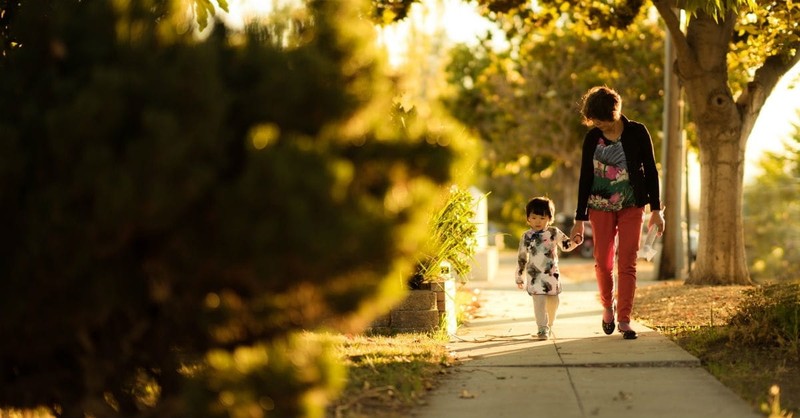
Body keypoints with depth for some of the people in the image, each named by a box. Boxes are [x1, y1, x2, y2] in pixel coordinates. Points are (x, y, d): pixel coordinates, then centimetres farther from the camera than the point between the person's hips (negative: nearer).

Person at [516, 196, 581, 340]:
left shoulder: (554, 233, 1)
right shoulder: (527, 237, 0)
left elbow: (566, 245, 12)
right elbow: (521, 258, 6)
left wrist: (575, 241, -11)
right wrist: (520, 277, 8)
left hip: (552, 274, 2)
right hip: (535, 275, -2)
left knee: (553, 302, 12)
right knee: (539, 301, -13)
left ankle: (549, 325, 33)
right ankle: (542, 329, -13)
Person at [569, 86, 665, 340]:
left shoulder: (637, 133, -6)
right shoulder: (592, 138, -1)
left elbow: (650, 171, -1)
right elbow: (585, 178, 3)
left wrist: (656, 210, -6)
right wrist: (580, 219, 2)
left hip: (632, 206, -2)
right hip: (601, 207, 2)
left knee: (627, 263, -7)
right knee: (603, 262, 1)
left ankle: (624, 319, -5)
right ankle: (608, 306, 27)